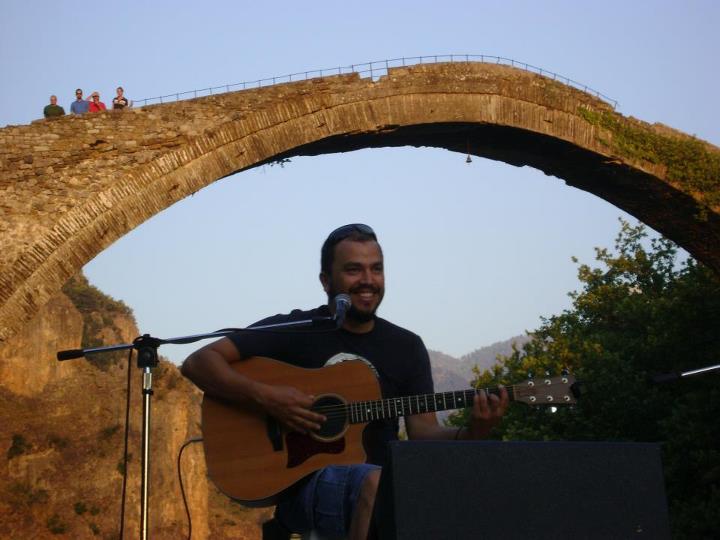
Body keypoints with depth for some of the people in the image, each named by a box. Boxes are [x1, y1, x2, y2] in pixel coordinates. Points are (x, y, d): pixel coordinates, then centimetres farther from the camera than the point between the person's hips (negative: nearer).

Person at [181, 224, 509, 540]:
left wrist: (471, 434, -17)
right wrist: (265, 396, -20)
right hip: (302, 482, -3)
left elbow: (424, 435, 5)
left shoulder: (407, 347, 12)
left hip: (387, 484, 3)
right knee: (377, 482, -36)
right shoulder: (293, 330, 1)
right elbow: (198, 363, -5)